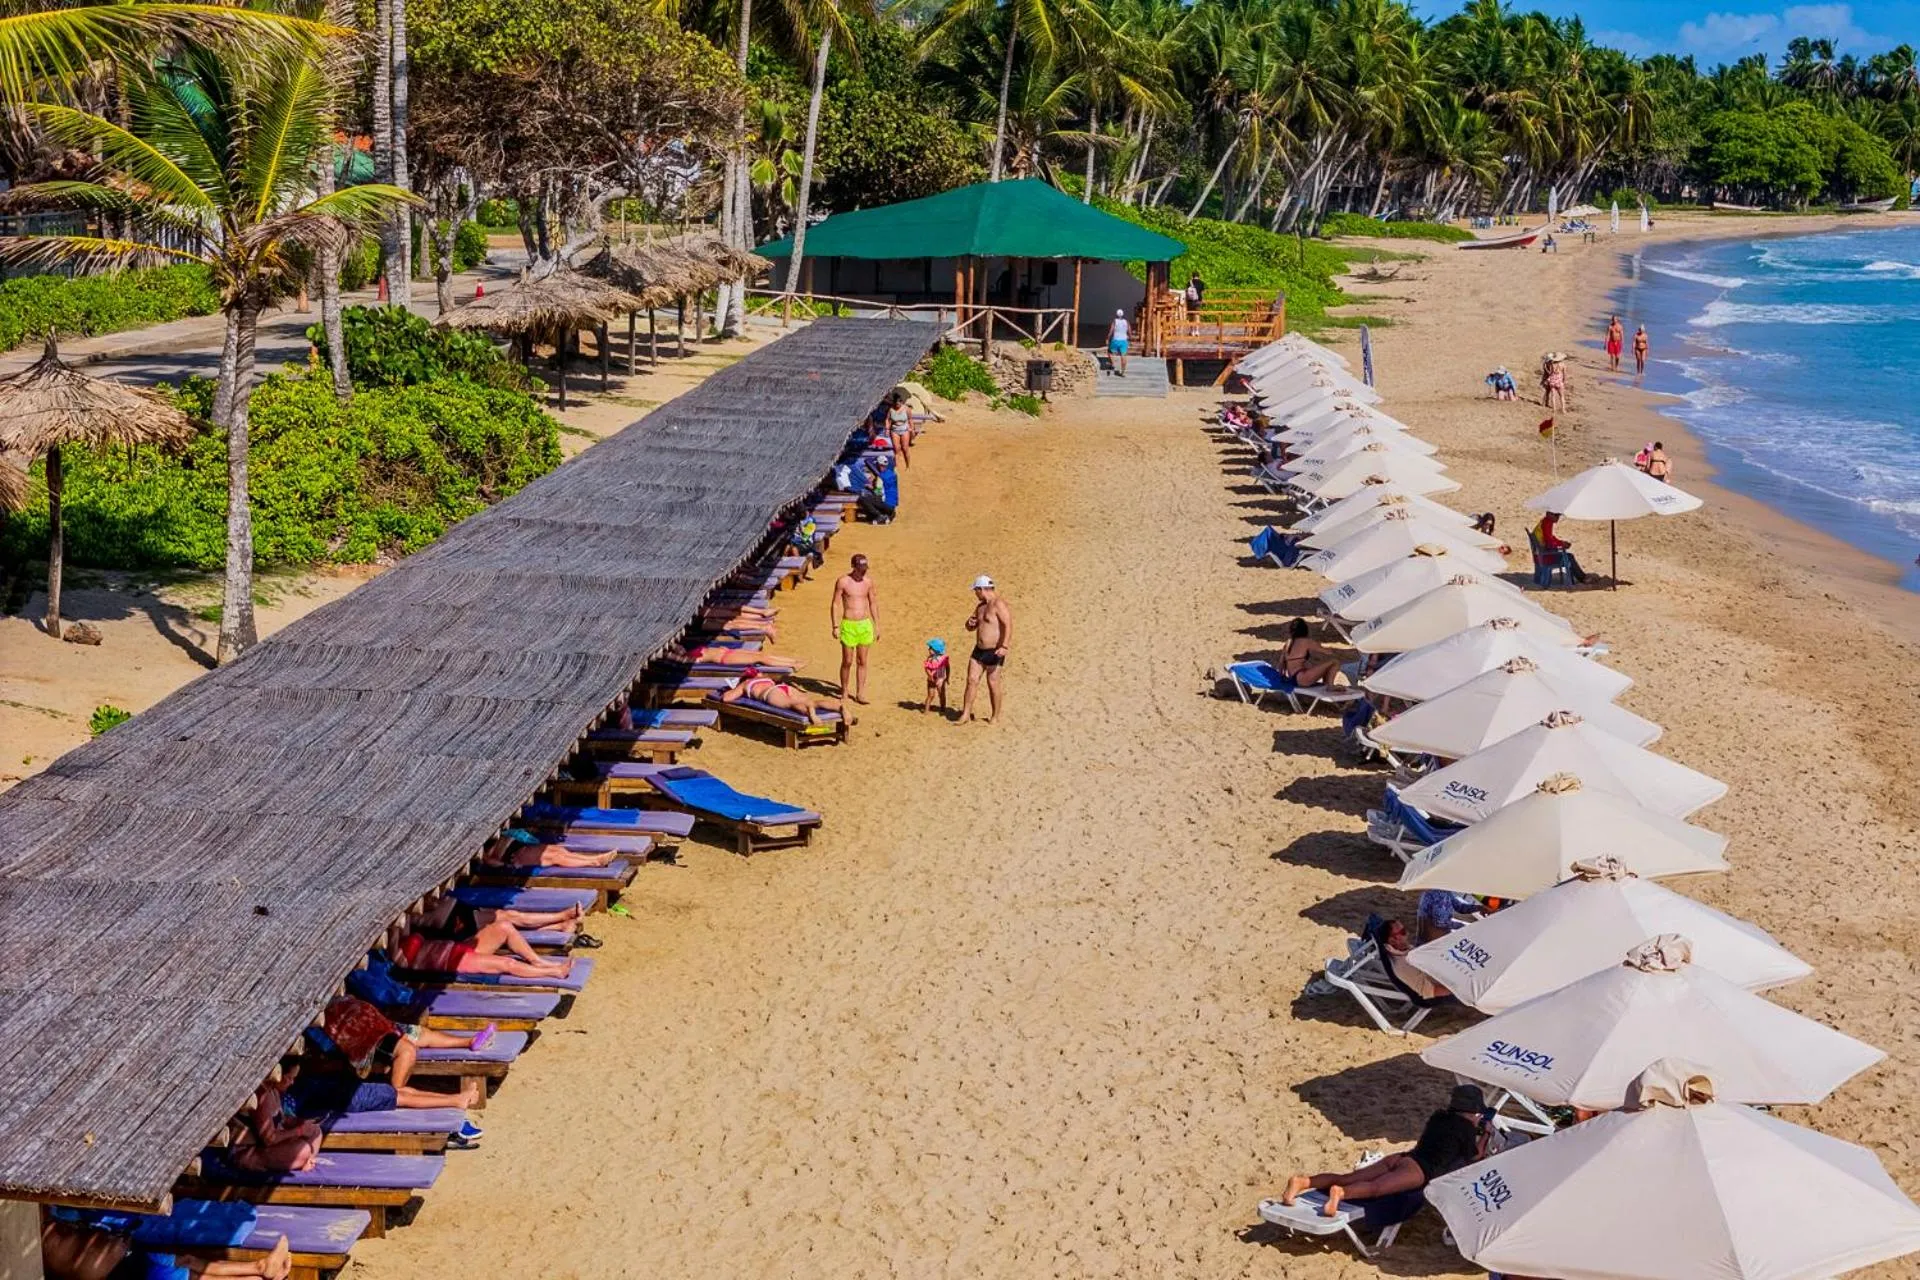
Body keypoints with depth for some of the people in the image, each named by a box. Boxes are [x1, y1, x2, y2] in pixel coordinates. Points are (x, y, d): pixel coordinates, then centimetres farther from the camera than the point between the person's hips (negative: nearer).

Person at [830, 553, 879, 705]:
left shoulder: (868, 581, 4)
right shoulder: (843, 581, -8)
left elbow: (873, 604, 13)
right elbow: (835, 604, -6)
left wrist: (877, 625, 11)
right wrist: (835, 626, -11)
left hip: (865, 625, 4)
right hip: (848, 625, -4)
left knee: (862, 662, 6)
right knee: (847, 662, 1)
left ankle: (860, 694, 11)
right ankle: (843, 691, 18)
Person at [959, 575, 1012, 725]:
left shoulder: (999, 605, -14)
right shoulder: (981, 606, 14)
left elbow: (1008, 626, -25)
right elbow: (971, 628, 25)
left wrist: (1004, 646, -35)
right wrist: (970, 622, 0)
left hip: (994, 652, -8)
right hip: (979, 650, 8)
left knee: (993, 684, 0)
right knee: (971, 680, 3)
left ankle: (995, 717, 13)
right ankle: (965, 715, 5)